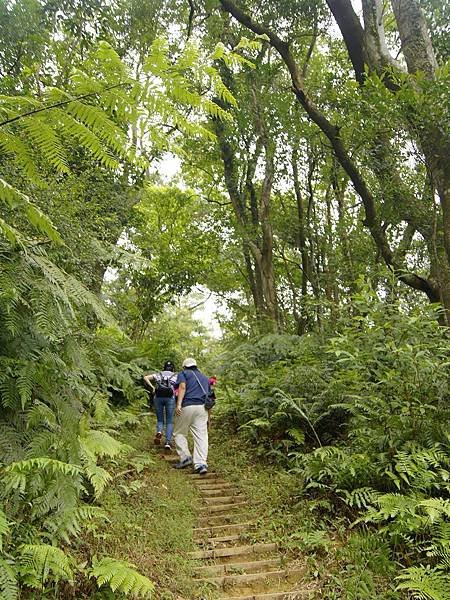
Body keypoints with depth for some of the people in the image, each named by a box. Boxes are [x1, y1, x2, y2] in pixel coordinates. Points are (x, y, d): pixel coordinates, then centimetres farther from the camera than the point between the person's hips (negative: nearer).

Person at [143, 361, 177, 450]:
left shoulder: (159, 374, 18)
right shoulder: (175, 376, 14)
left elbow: (145, 377, 7)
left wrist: (152, 387, 6)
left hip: (158, 398, 2)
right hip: (170, 398, -1)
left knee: (160, 419, 15)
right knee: (169, 422, 6)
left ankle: (159, 432, -15)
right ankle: (168, 442, -6)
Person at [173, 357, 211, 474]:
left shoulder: (183, 373, 11)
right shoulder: (204, 377, 27)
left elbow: (182, 387, -9)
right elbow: (209, 396, 22)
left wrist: (178, 404, -18)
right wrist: (208, 417, 24)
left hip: (187, 406, -4)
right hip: (202, 408, 4)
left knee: (179, 433, 12)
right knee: (201, 436, 0)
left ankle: (185, 457, 3)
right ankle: (201, 464, -7)